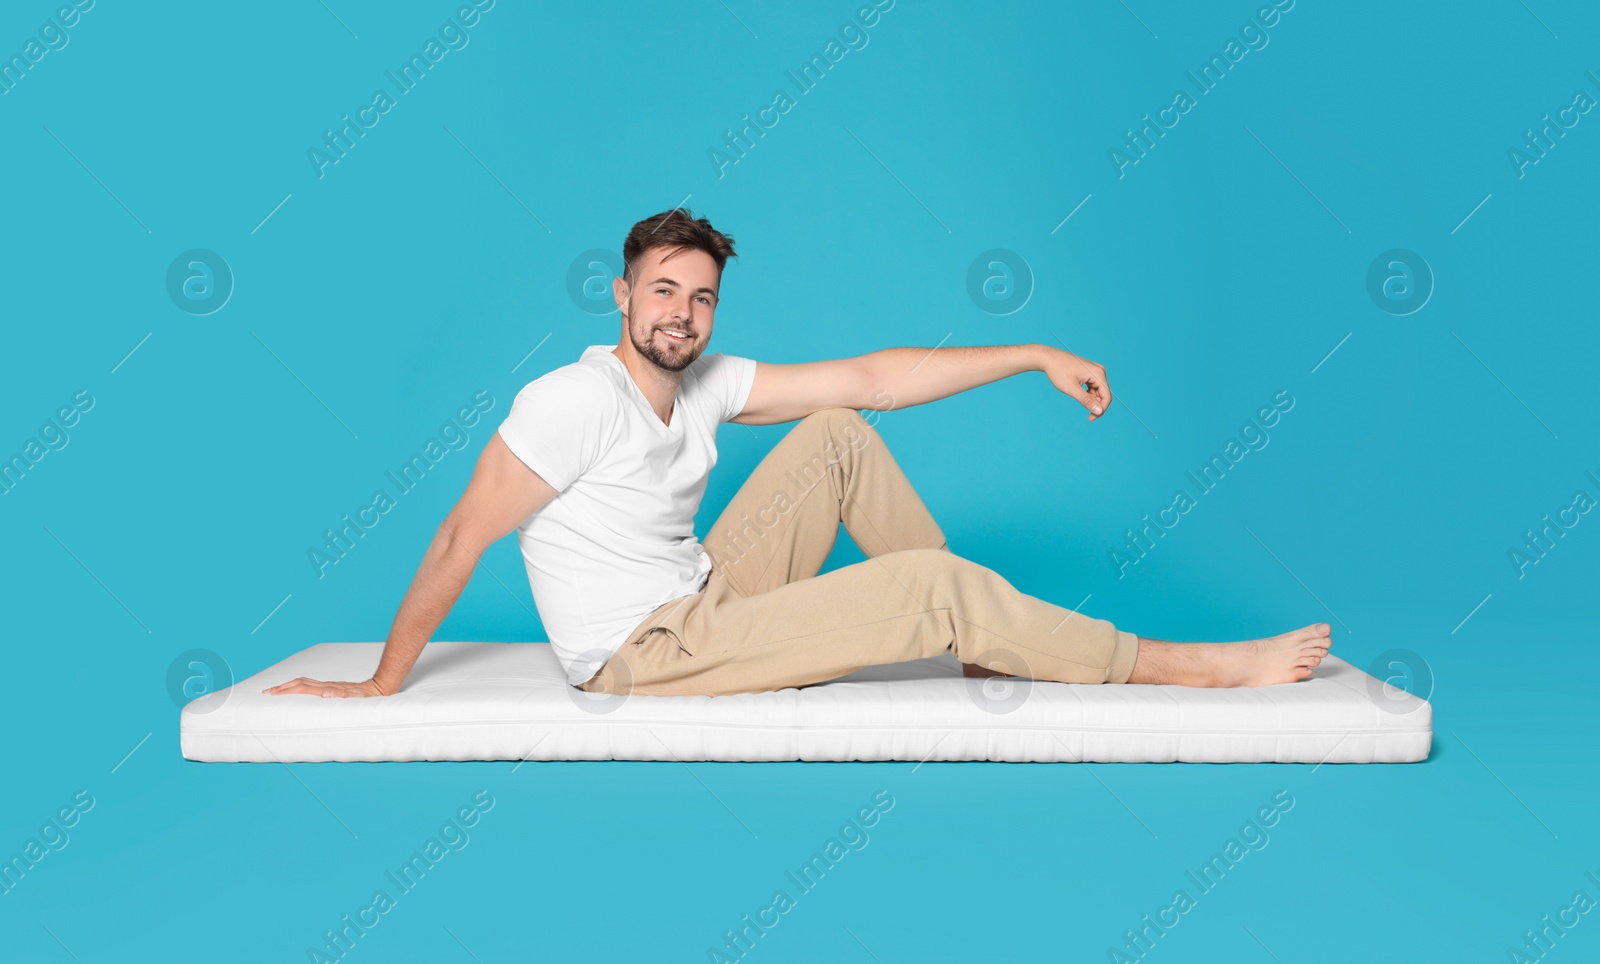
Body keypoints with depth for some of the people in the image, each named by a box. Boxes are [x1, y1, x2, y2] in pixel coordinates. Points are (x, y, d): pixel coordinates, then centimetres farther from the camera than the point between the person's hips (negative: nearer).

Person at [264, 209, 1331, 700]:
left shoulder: (708, 383, 3)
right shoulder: (575, 401, -19)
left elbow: (867, 379, 4)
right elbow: (463, 539, -17)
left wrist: (1037, 356, 3)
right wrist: (383, 684, -13)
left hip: (705, 599, 8)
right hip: (646, 653, -8)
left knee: (841, 433, 5)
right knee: (935, 585, -18)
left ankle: (984, 641, 9)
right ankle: (1190, 666, -9)